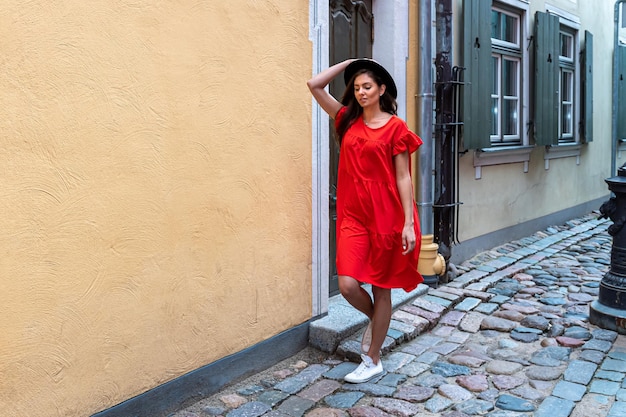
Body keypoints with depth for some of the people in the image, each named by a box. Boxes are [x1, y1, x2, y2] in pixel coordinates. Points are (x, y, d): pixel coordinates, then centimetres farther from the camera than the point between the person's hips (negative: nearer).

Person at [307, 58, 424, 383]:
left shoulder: (395, 127, -3)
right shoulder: (348, 120, 10)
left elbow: (403, 178, -5)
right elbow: (315, 85, 7)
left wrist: (408, 223, -10)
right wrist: (350, 62, 9)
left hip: (386, 215, -4)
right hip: (353, 215, 4)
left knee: (381, 288, 8)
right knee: (348, 285, -7)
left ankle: (373, 360, 23)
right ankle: (375, 319, 28)